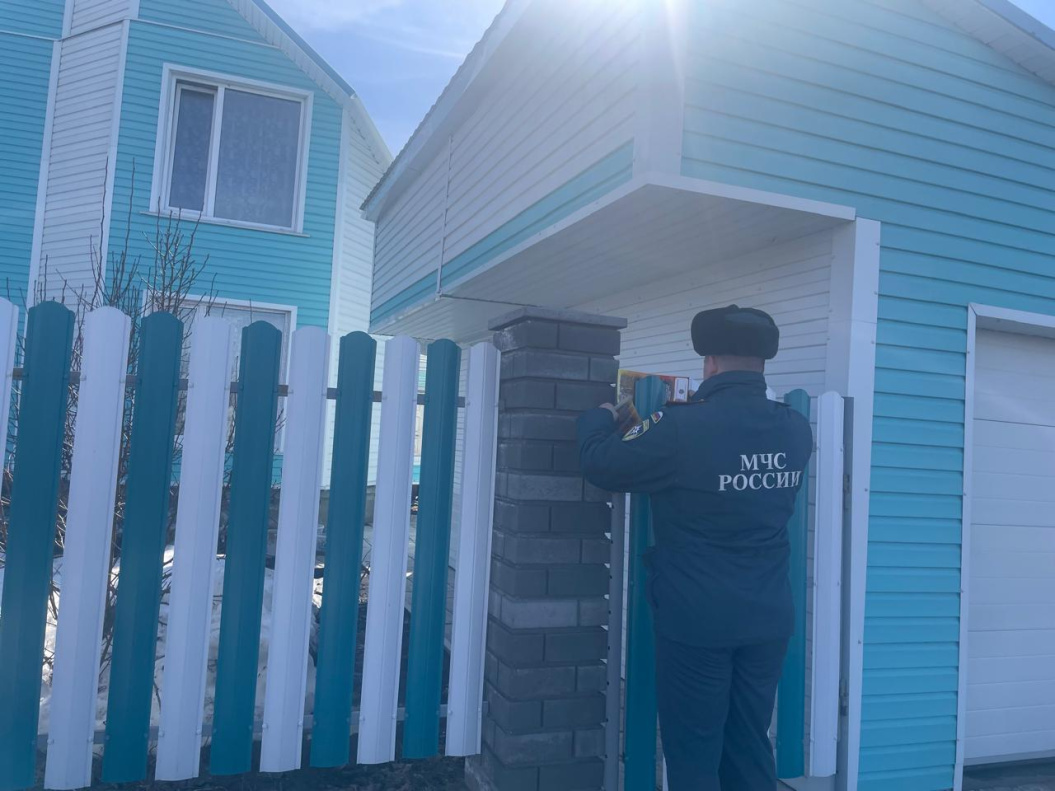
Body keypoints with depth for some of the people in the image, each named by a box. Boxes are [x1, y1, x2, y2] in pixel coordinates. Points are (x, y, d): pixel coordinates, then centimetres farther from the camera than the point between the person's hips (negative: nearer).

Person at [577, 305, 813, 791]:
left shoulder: (683, 428, -19)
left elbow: (599, 463, -8)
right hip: (768, 620, 6)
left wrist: (601, 416, 13)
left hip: (696, 621, -5)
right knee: (750, 750, 17)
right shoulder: (797, 431, 0)